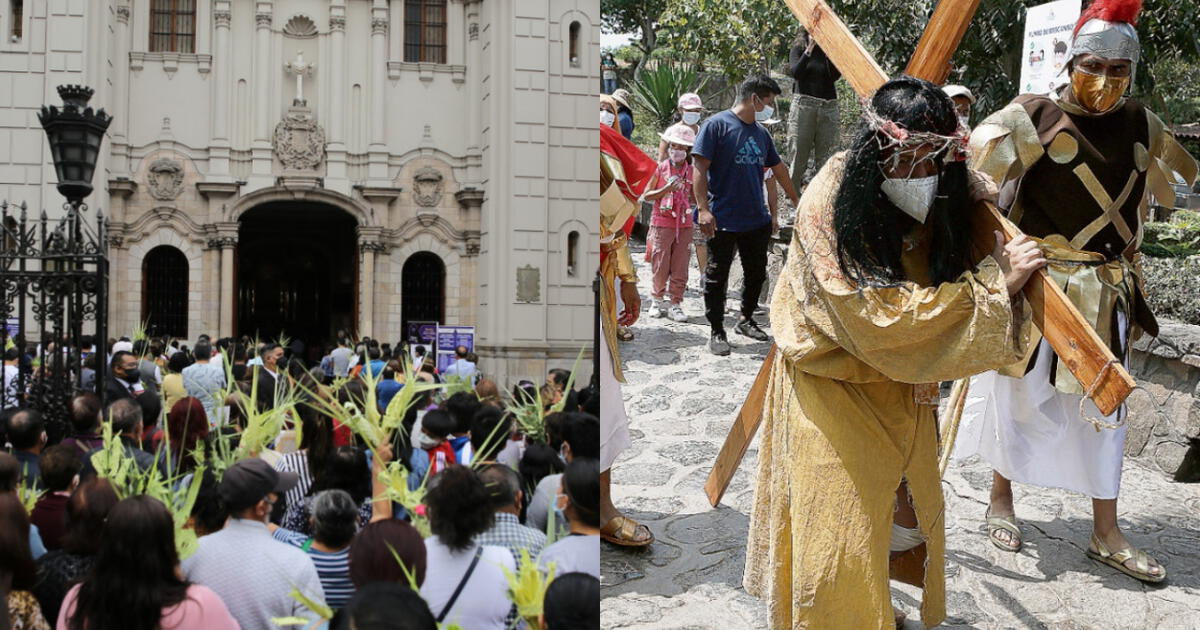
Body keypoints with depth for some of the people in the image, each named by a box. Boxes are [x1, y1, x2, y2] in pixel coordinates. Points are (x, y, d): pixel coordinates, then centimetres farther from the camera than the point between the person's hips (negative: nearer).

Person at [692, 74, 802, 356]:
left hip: (757, 220, 7)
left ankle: (746, 320, 33)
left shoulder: (761, 132, 12)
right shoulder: (717, 124, -9)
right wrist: (703, 209, -19)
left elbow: (779, 170, 25)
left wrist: (796, 200, 33)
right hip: (723, 221, -7)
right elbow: (700, 168, -12)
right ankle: (717, 332, 12)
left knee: (757, 274, 15)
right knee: (717, 277, 2)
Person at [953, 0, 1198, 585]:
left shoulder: (1140, 125, 5)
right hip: (1036, 284, -5)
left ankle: (1106, 534, 19)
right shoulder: (1034, 117, -11)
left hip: (1107, 292, 5)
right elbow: (972, 159, -23)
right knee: (1020, 392, 7)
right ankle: (1000, 500, 29)